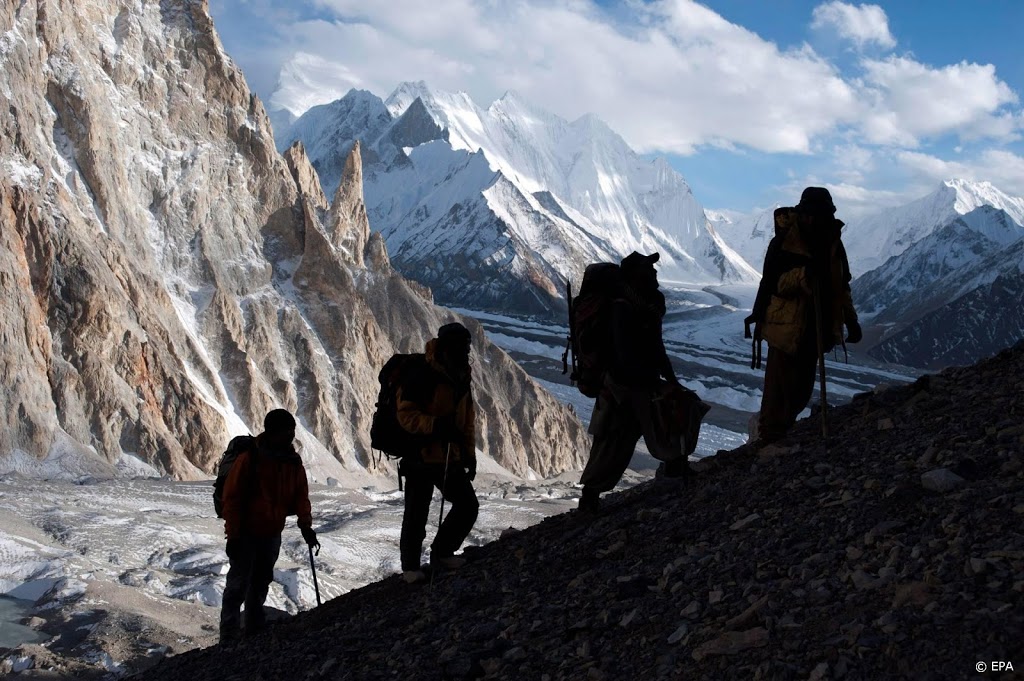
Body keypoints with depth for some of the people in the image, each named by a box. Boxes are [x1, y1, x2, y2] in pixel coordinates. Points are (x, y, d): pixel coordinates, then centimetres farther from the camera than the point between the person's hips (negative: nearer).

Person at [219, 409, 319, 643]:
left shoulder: (294, 463, 1)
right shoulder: (249, 459, -16)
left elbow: (301, 495, 5)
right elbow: (232, 498, -14)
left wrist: (305, 525, -9)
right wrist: (233, 534, -15)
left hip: (272, 534, 6)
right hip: (246, 534, -6)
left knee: (261, 584, 15)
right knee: (238, 585, -6)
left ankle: (255, 631, 26)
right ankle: (229, 638, -2)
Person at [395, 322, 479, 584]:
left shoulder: (462, 380, 10)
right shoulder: (422, 377, -16)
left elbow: (468, 420, 18)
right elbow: (406, 415, -19)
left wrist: (469, 454, 15)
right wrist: (436, 425, -31)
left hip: (450, 458, 7)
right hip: (421, 457, -7)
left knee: (468, 504, 5)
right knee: (417, 514, 1)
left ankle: (442, 552, 23)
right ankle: (410, 566, 17)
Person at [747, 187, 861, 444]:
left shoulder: (832, 242, 7)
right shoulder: (783, 242, -11)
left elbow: (842, 285, 17)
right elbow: (772, 284, -15)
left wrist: (850, 320, 13)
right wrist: (801, 274, -31)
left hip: (816, 329, 6)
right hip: (786, 328, -6)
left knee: (803, 389, 12)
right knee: (779, 388, -5)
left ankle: (782, 430, 27)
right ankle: (769, 438, 6)